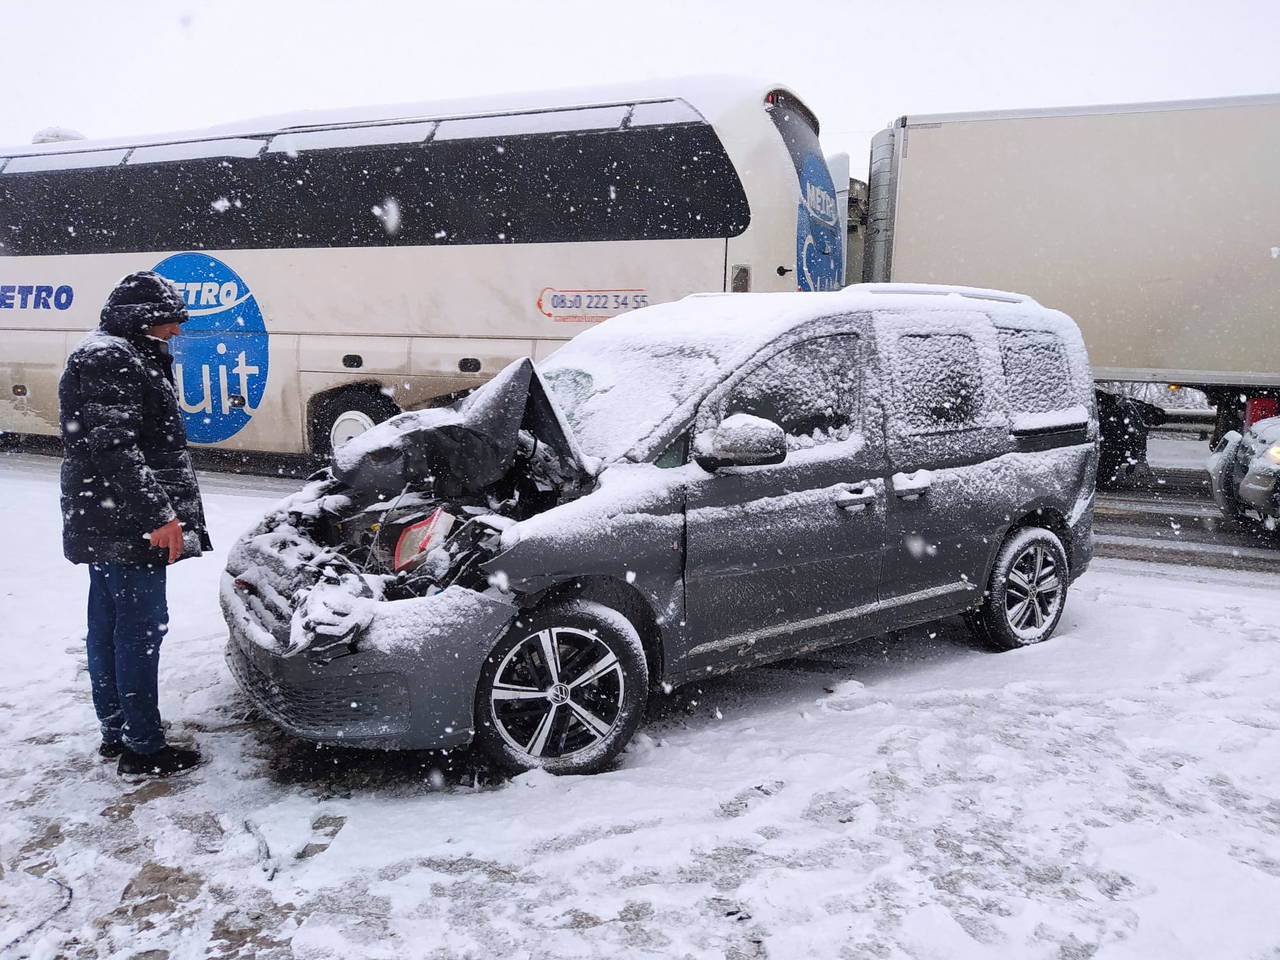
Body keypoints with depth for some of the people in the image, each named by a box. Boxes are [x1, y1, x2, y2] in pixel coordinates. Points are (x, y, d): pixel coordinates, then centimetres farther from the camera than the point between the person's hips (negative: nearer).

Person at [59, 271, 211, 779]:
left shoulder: (118, 357, 18)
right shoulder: (110, 360, -16)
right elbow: (113, 448, -24)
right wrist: (158, 516, -25)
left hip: (102, 525, 11)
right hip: (125, 527, -11)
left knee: (108, 628, 16)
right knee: (141, 629, -5)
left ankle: (115, 731, 28)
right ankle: (143, 750, 4)